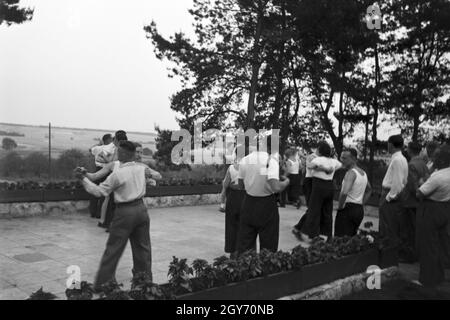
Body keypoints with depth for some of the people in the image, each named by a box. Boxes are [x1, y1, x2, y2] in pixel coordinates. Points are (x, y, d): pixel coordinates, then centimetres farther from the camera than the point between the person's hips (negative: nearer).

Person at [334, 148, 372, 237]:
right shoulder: (363, 173, 13)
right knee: (352, 237, 15)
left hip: (348, 209, -9)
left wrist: (340, 206, -15)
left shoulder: (351, 172, -15)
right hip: (360, 210, 9)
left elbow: (344, 193, -30)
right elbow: (369, 190, 30)